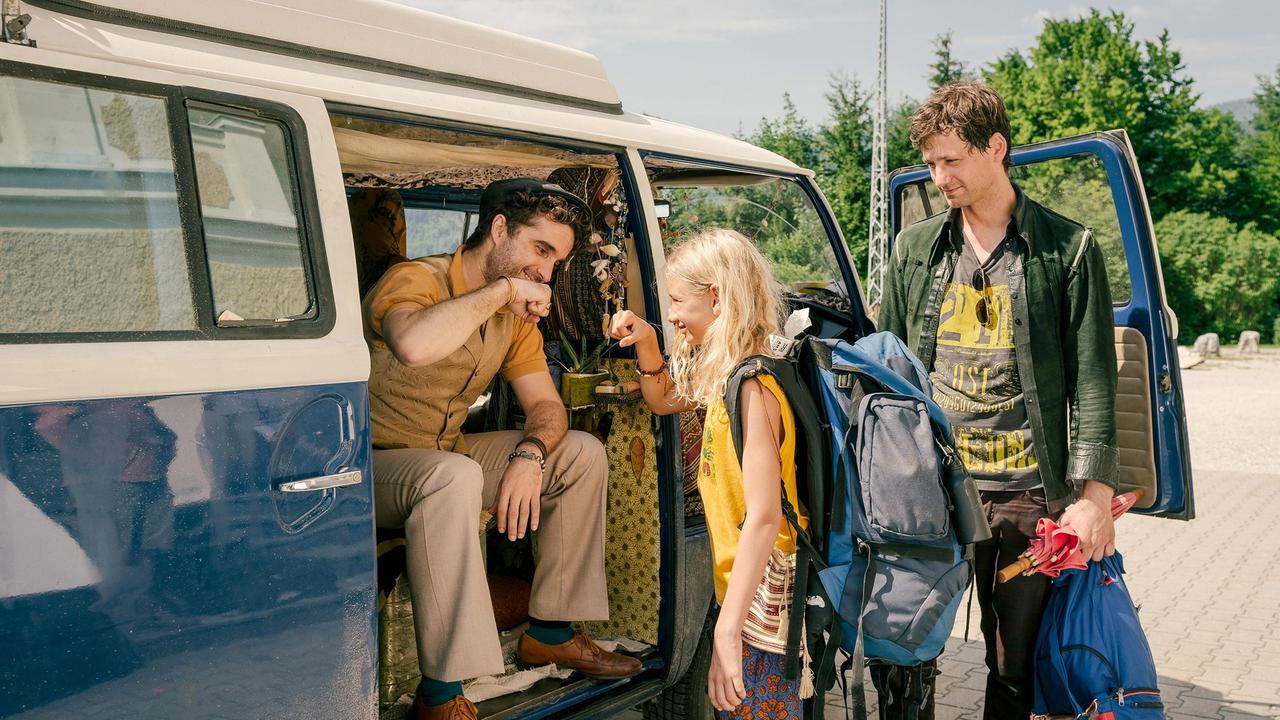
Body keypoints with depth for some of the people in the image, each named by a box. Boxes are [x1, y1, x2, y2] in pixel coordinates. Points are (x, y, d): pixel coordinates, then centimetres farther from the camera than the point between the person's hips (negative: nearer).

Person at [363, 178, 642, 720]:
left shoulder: (516, 314, 4)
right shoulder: (414, 281, -21)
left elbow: (545, 405, 4)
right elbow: (413, 345, -45)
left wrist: (528, 454, -19)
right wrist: (501, 289, -32)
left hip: (447, 452, 8)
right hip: (372, 464, -8)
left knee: (583, 454, 1)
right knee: (454, 476, -39)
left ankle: (548, 633, 8)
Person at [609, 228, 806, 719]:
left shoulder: (750, 388, -22)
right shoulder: (725, 377, 7)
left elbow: (763, 517, -28)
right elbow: (663, 401, 28)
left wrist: (727, 630, -30)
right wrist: (646, 342, 10)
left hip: (760, 597, -10)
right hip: (741, 588, 10)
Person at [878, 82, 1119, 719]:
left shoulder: (1067, 249, 0)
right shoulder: (915, 249, 9)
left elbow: (1093, 380, -2)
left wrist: (1094, 495, -9)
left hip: (1026, 493, -2)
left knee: (1017, 661, 8)